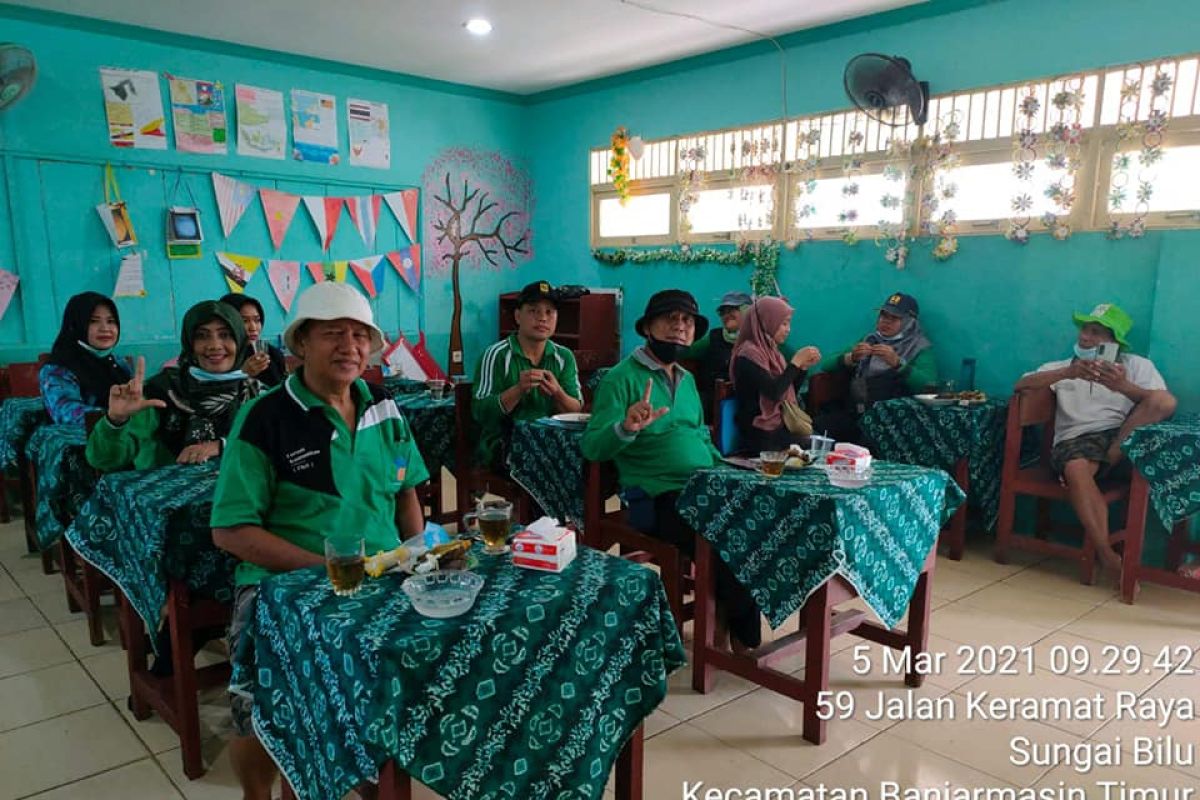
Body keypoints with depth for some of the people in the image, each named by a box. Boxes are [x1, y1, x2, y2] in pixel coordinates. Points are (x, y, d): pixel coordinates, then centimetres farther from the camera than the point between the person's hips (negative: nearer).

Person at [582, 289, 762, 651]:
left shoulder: (687, 379, 19)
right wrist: (626, 428, -32)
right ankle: (745, 638, -3)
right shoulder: (622, 378, -4)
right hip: (657, 497, -7)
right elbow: (592, 447, -12)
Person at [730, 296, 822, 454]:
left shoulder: (771, 351, 14)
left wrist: (804, 366, 5)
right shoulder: (748, 354, -13)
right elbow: (774, 392, -23)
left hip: (782, 424, 8)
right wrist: (796, 361, -14)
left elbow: (789, 391, 19)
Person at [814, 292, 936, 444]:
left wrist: (897, 363, -21)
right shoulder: (869, 340, 21)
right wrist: (851, 357, -6)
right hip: (855, 412, 4)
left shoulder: (920, 347, 8)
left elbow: (929, 385, -11)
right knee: (815, 427, -23)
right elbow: (826, 365, 13)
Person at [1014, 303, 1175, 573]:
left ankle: (1110, 459, -22)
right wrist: (1068, 373, -18)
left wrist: (1124, 386, -22)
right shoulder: (1062, 368, 19)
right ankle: (1108, 556, -35)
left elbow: (1164, 404, -3)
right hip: (1075, 439, 0)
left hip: (1122, 436, 1)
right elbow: (1021, 385, -1)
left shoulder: (1137, 365, 16)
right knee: (1075, 469, -37)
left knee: (1164, 400, -26)